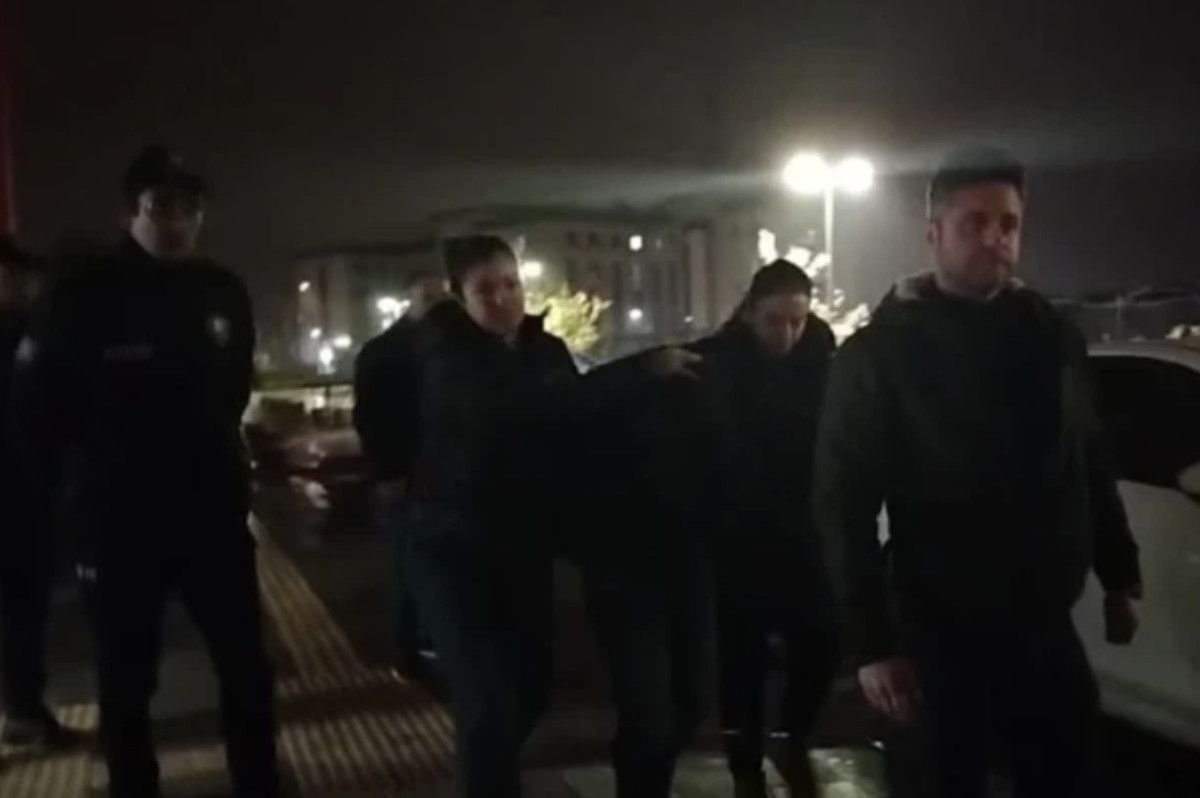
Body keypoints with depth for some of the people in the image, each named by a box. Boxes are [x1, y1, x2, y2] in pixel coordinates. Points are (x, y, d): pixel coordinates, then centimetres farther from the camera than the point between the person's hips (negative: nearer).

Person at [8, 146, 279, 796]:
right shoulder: (81, 295, -9)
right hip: (118, 520, -3)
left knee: (245, 665, 9)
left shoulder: (223, 294, 2)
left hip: (213, 509, 3)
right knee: (125, 681, 11)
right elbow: (34, 406, -2)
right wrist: (86, 480, 3)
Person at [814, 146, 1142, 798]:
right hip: (944, 637, -4)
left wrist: (1120, 578, 15)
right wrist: (871, 643, -14)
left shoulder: (1051, 336, 6)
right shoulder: (879, 353, -9)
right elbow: (845, 505, -11)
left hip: (1046, 626, 4)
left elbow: (1092, 468, 14)